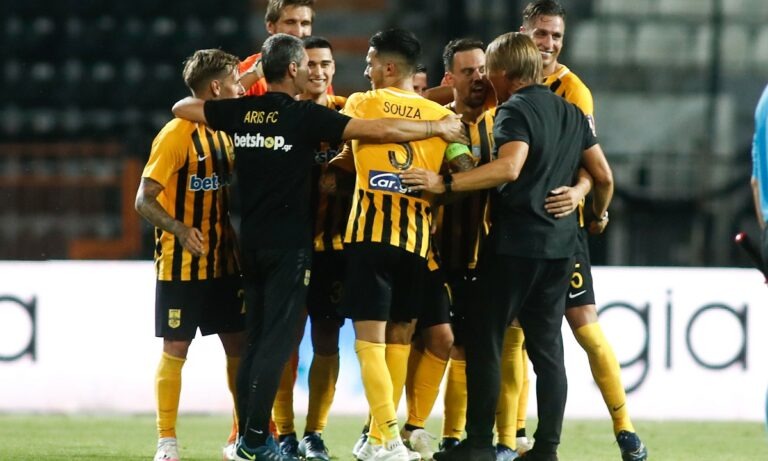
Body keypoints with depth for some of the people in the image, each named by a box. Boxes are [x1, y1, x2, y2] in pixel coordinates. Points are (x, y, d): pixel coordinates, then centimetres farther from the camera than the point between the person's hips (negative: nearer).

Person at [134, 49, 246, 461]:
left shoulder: (225, 132, 9)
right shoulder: (177, 134, -13)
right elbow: (144, 200, -17)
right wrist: (179, 229, -32)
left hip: (223, 262, 7)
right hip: (182, 265, -7)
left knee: (239, 344, 6)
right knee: (175, 348, -2)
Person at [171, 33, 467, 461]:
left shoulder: (241, 112, 3)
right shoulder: (306, 116, -12)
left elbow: (183, 107, 18)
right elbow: (383, 131, -15)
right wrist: (439, 128, -2)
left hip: (252, 240, 6)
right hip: (290, 243, -6)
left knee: (257, 339, 11)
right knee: (277, 341, -5)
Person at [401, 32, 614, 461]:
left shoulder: (517, 110, -10)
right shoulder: (571, 112, 13)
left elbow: (509, 168, -27)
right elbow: (604, 175, 14)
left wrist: (445, 183, -30)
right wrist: (598, 215, 33)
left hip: (514, 243, -7)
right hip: (561, 244, 7)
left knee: (486, 341, 0)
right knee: (547, 345, 8)